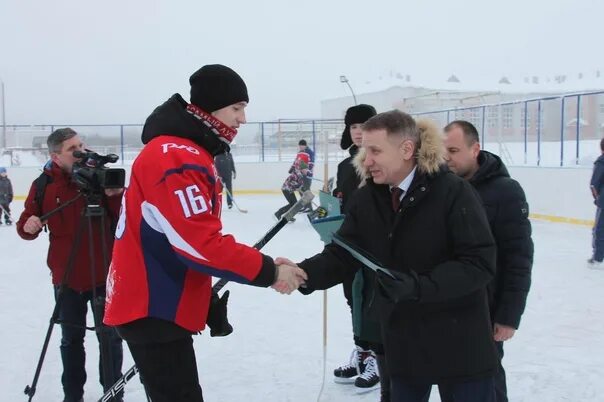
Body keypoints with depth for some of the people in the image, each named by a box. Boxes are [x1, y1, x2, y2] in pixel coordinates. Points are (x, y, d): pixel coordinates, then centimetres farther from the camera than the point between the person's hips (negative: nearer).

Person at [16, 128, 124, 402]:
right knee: (71, 338, 15)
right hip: (66, 277, 1)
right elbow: (26, 224, 3)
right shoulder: (43, 184, -4)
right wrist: (28, 226, -19)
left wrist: (116, 195, -24)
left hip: (104, 273, -1)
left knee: (110, 336, 10)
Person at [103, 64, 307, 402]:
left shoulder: (192, 154, 14)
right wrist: (269, 271, -18)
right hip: (152, 308, -11)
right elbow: (201, 244, -27)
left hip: (159, 303, 11)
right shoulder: (175, 158, -20)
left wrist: (211, 303, 16)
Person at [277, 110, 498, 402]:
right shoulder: (365, 199, -3)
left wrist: (417, 286, -32)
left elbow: (479, 263, -22)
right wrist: (303, 273, -24)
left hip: (461, 341, -4)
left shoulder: (452, 192, -20)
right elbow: (342, 254, -5)